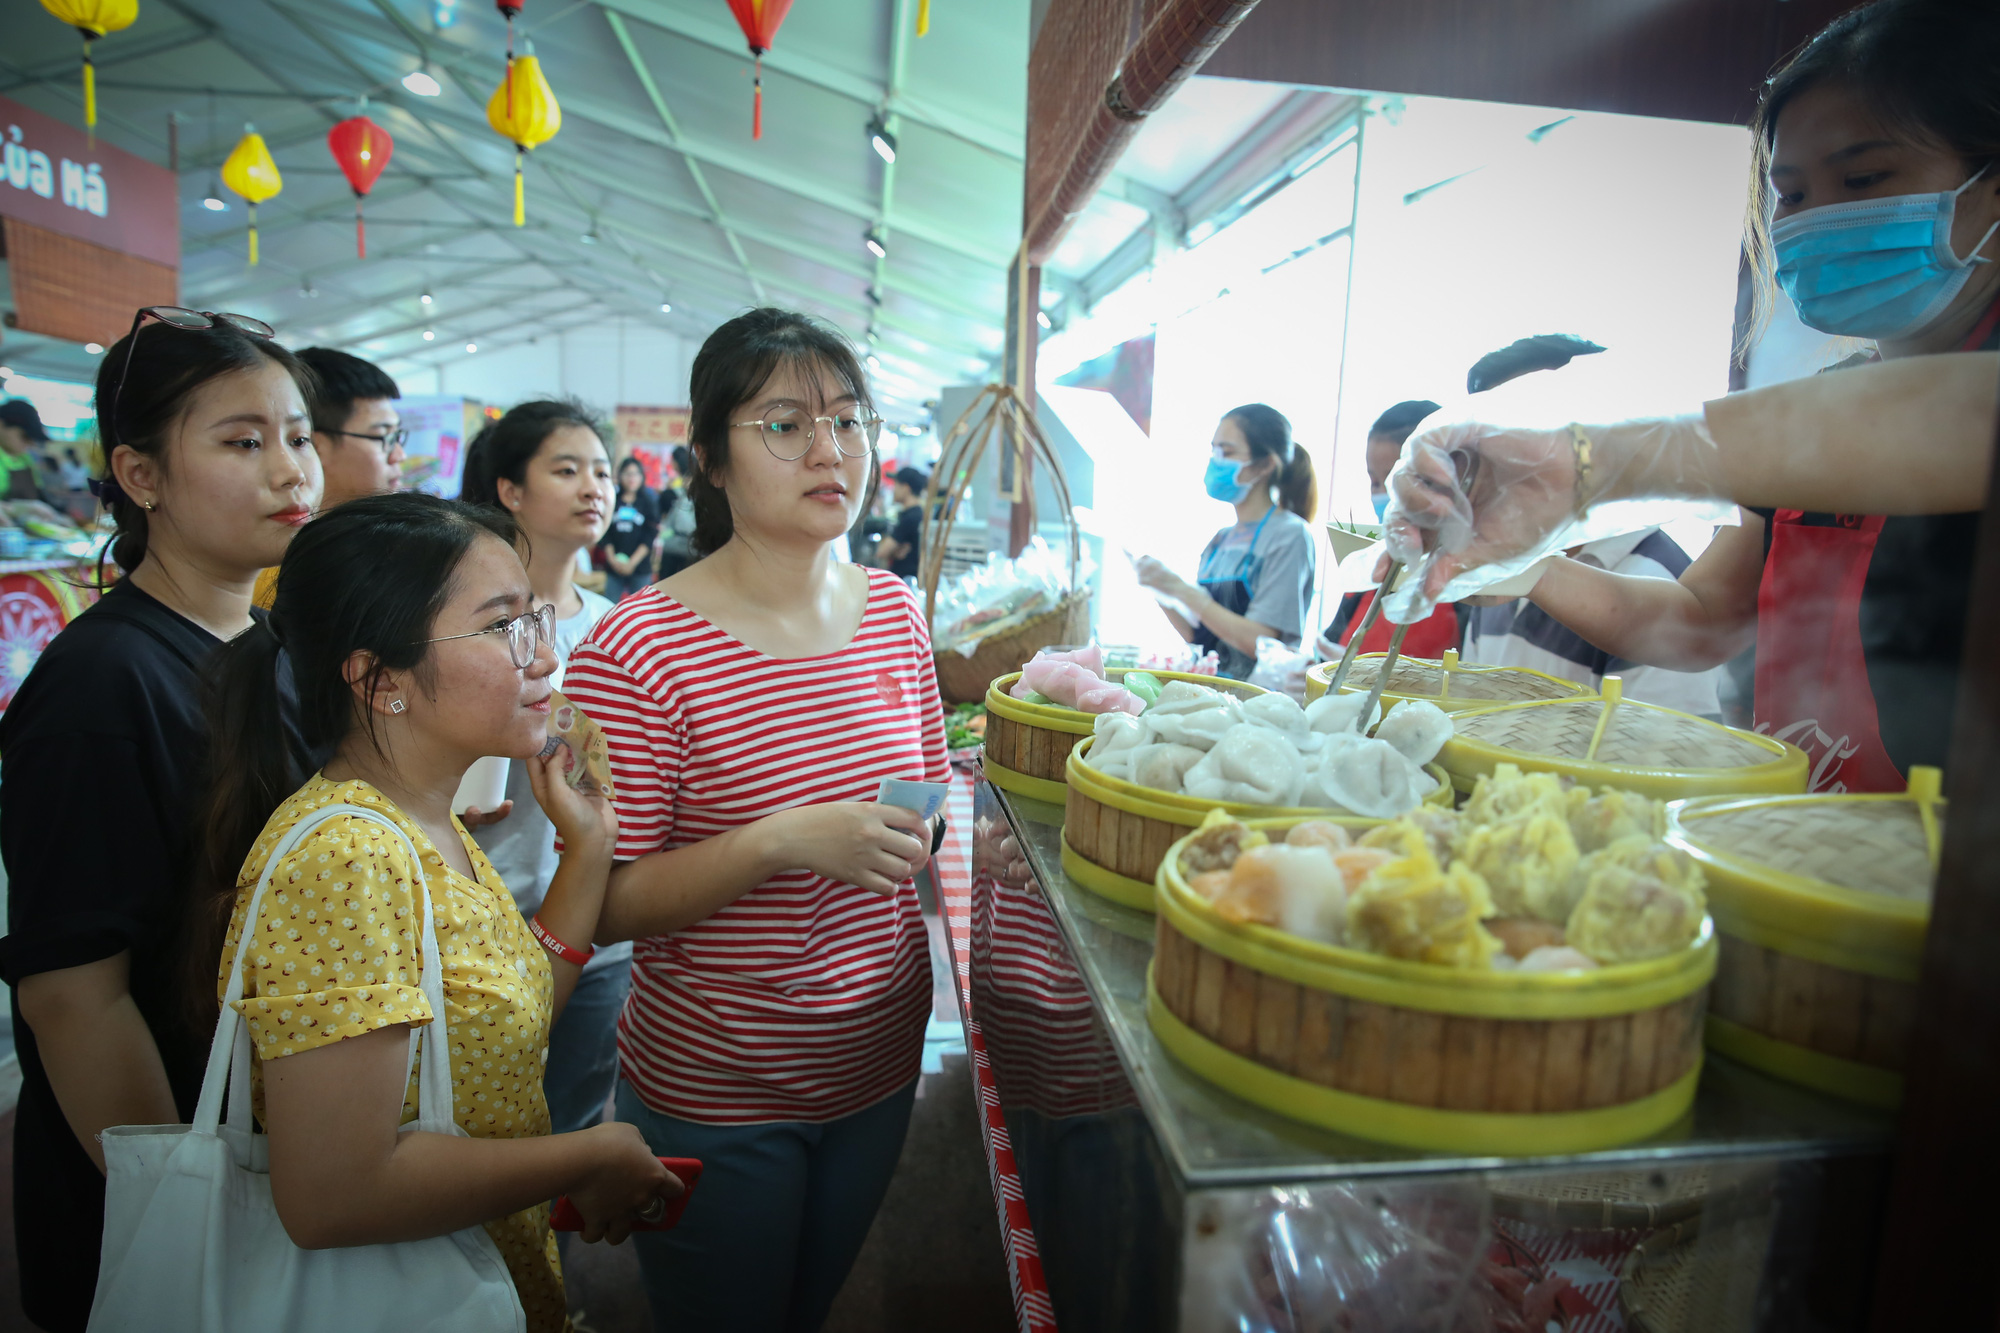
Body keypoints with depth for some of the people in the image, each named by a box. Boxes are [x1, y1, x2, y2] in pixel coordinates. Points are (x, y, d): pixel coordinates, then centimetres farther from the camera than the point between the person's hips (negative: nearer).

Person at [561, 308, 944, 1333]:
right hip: (713, 1095, -5)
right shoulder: (636, 650, -21)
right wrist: (778, 842, -31)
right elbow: (603, 905, -19)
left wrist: (933, 830, -9)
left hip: (880, 1061, 5)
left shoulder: (893, 608, -2)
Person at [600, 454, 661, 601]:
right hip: (613, 566, 1)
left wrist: (632, 562, -10)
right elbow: (604, 534, 5)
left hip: (640, 567, -1)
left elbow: (650, 536, -2)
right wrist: (612, 559, -8)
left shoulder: (648, 502, 4)